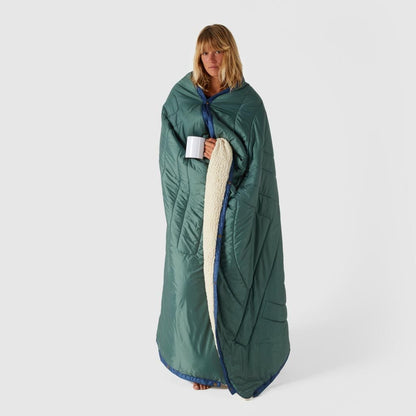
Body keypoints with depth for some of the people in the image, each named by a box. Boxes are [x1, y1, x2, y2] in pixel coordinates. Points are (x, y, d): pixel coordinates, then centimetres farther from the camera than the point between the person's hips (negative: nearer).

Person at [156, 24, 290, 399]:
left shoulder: (249, 101, 0)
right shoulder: (180, 97, 4)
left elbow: (256, 160, -2)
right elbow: (171, 153, 2)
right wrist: (205, 157, -12)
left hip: (235, 208, -1)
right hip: (193, 206, 2)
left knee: (232, 281, 3)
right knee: (194, 280, 5)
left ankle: (233, 361, 21)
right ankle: (201, 362, 22)